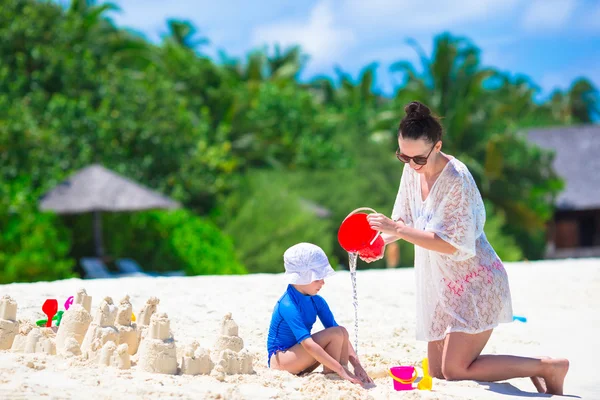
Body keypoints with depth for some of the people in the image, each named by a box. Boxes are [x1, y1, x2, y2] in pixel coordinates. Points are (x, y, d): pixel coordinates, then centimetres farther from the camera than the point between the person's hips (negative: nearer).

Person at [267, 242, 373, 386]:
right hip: (279, 361, -8)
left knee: (342, 332, -7)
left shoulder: (317, 301, 2)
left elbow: (341, 335, 0)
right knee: (335, 334, -21)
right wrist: (340, 369, -35)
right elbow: (308, 344, -32)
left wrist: (357, 365, -14)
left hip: (299, 363, 8)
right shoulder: (288, 305, -24)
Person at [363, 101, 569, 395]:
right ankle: (524, 366, 22)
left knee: (454, 370, -12)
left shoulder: (457, 179, -23)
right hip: (444, 287, 8)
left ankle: (547, 367, 2)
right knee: (438, 372, 8)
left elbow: (451, 244, -25)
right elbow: (405, 220, 10)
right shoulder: (412, 172, 0)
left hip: (475, 284, -8)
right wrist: (380, 240, -10)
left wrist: (397, 230, -28)